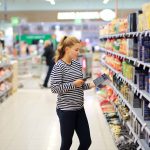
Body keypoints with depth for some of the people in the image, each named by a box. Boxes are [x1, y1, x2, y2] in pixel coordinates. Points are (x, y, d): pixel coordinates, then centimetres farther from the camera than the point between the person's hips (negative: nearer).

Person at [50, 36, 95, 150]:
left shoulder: (77, 64, 7)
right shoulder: (59, 66, -15)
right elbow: (54, 88, -20)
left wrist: (90, 85, -2)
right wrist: (73, 84, -20)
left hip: (79, 108, 7)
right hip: (66, 110, -7)